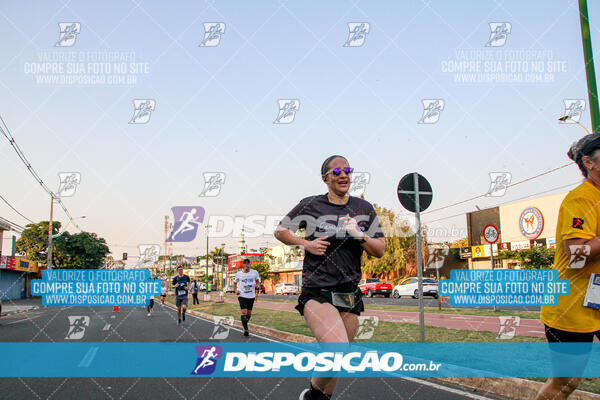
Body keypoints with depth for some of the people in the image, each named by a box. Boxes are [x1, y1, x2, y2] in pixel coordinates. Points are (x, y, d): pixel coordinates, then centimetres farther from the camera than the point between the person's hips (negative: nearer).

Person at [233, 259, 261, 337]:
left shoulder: (254, 272, -1)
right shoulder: (238, 274, -3)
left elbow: (258, 280, 15)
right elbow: (235, 282, 13)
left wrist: (256, 284, -6)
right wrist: (235, 290, -2)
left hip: (251, 296, 2)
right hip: (242, 295, -2)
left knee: (249, 313, 12)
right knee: (244, 312, -16)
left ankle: (245, 324, 38)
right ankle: (245, 329, -14)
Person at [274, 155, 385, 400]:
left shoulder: (364, 209, 9)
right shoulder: (310, 205, 0)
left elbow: (380, 251, 8)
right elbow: (280, 231, 11)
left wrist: (359, 235, -10)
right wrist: (306, 243, -5)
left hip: (350, 294, 5)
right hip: (317, 291, -4)